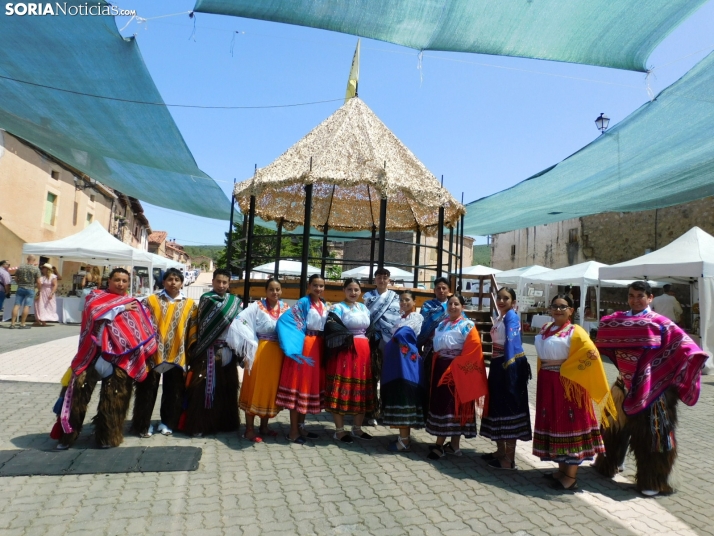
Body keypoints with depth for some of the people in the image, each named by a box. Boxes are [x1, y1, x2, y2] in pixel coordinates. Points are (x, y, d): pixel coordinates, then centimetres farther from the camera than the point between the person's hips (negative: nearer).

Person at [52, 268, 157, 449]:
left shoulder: (134, 305, 11)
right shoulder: (96, 296, 9)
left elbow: (141, 333, 8)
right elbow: (95, 312, -12)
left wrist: (140, 358, 0)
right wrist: (121, 308, -9)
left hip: (119, 356, 0)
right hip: (93, 352, 0)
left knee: (113, 397, 4)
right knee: (80, 388, -4)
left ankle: (107, 436, 19)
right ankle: (68, 434, 12)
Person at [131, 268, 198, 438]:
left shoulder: (190, 304, 4)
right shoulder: (151, 301, 2)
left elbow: (193, 330, 4)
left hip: (178, 355, 1)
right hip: (153, 353, -1)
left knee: (173, 391, 11)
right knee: (148, 390, 8)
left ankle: (167, 422, 26)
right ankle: (143, 424, 21)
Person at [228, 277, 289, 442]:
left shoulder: (286, 308, 8)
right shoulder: (257, 306, -4)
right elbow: (240, 321, -14)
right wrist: (248, 344, -17)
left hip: (278, 353, 4)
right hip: (260, 351, -4)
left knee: (271, 388, 13)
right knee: (255, 387, 2)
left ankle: (264, 426, 27)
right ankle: (249, 428, 13)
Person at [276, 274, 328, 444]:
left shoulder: (324, 305, 12)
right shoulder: (303, 302, -10)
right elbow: (284, 320, -19)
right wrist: (294, 347, -22)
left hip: (318, 347, 7)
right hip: (304, 347, -7)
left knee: (311, 385, 12)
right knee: (298, 385, -2)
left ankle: (301, 426, 25)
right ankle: (293, 431, 7)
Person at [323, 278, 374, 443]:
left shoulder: (364, 308, 17)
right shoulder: (338, 308, -3)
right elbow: (332, 329, -15)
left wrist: (367, 340, 6)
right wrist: (348, 337, -16)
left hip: (363, 352, 6)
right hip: (344, 352, -6)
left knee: (361, 392, 11)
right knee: (342, 390, -3)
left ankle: (357, 428, 24)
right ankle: (339, 430, 10)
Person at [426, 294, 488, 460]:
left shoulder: (467, 326, -7)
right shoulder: (441, 324, 13)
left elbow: (472, 351, -15)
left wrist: (454, 366, -18)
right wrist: (436, 365, 9)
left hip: (457, 370, -6)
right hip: (441, 367, 7)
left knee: (455, 405, 0)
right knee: (439, 403, 8)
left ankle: (454, 445, 10)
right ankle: (440, 443, 17)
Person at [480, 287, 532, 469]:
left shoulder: (511, 316, -12)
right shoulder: (499, 318, 15)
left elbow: (511, 340, -23)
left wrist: (508, 363, -28)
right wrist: (495, 363, 16)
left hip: (509, 365, -10)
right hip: (498, 364, 10)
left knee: (509, 406, -3)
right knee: (497, 405, 15)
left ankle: (509, 458, 7)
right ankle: (501, 451, 29)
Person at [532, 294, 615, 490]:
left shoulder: (575, 332, -10)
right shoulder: (545, 329, 11)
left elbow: (591, 354, -20)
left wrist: (565, 369, -15)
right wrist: (545, 372, 8)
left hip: (567, 384, -7)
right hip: (548, 384, 7)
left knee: (570, 425, 0)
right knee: (555, 424, 12)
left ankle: (571, 476, 8)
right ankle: (562, 469, 25)